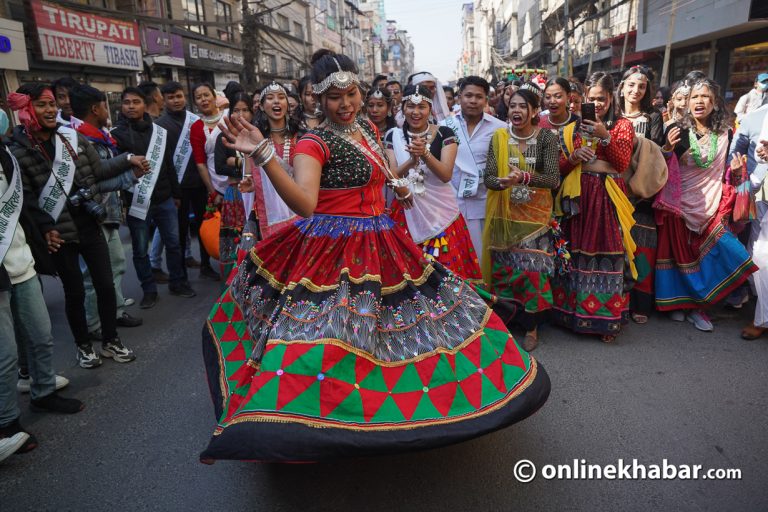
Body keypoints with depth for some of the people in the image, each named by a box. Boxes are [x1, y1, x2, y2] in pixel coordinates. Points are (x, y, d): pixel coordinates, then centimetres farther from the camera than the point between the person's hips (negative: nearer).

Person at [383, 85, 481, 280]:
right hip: (407, 211, 1)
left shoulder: (444, 133, -2)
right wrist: (412, 160, -24)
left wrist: (425, 154, -27)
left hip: (440, 210, -1)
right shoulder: (393, 136, 3)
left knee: (445, 269, -2)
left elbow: (446, 175, -11)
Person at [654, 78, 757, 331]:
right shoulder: (677, 130, -5)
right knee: (678, 252, 5)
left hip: (710, 204, 2)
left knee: (708, 252, -3)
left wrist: (734, 169, -7)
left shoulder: (724, 133, 4)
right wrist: (668, 147, -24)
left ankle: (697, 305, 12)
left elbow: (722, 171, 14)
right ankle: (678, 302, 21)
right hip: (679, 203, -2)